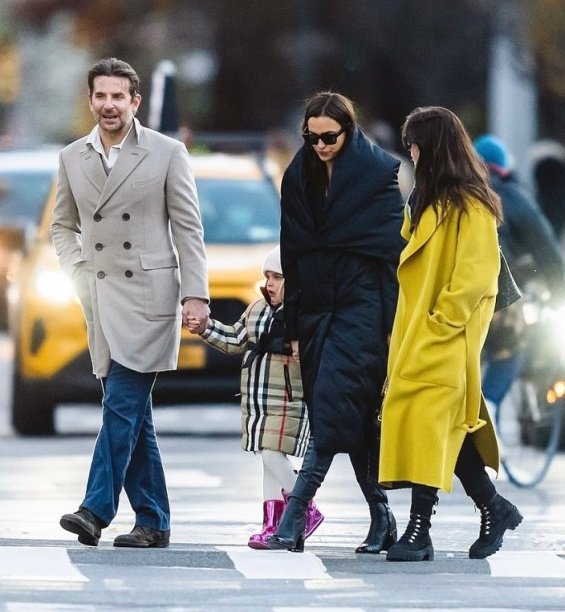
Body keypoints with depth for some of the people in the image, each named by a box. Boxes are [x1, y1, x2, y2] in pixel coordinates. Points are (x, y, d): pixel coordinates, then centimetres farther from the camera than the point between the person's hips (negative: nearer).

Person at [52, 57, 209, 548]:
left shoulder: (167, 153, -1)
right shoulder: (73, 158, 10)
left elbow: (188, 229, -1)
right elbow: (63, 226, 22)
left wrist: (195, 294, -8)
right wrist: (80, 273, 7)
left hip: (148, 297, -4)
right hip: (101, 300, 4)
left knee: (123, 405, -13)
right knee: (132, 414, 6)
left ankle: (97, 509, -17)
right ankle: (153, 521, 11)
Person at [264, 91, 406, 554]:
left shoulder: (379, 175, -4)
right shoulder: (299, 178, 12)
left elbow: (394, 252, -6)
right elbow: (292, 255, 13)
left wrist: (393, 324, -11)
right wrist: (293, 328, 10)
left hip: (361, 306, -5)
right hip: (317, 305, 6)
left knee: (333, 410, -14)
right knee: (353, 416, 6)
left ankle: (294, 518, -19)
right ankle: (381, 518, 13)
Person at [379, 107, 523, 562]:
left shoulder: (470, 205, -11)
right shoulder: (429, 200, 18)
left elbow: (477, 273, -17)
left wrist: (441, 320, -18)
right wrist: (408, 329, 12)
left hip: (445, 337, -9)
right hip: (418, 332, 9)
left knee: (429, 420, -14)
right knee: (446, 425, 11)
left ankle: (419, 529, -17)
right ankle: (494, 507, 22)